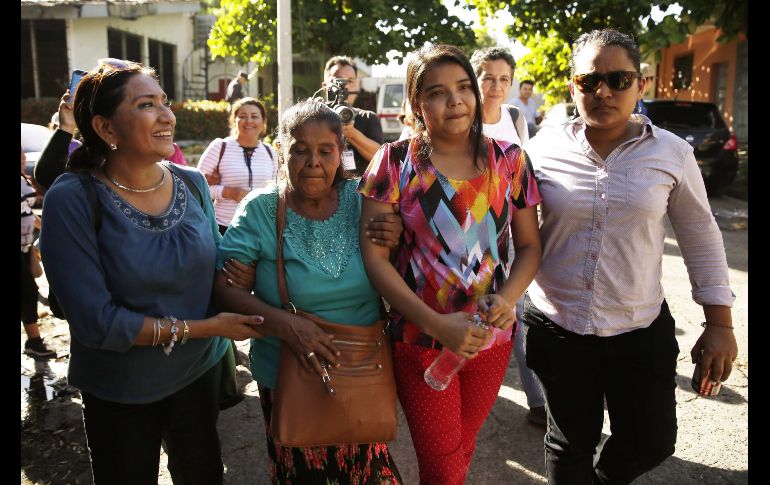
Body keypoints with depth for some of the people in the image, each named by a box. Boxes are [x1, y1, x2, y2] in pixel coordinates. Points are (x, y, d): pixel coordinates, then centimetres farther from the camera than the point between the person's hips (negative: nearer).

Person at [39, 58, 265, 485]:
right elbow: (95, 320, -22)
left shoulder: (193, 183, -6)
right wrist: (202, 328, -20)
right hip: (119, 394, -3)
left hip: (201, 372, 4)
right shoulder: (73, 199, -19)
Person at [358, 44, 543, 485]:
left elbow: (529, 245, 4)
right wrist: (437, 324, -20)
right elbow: (375, 256, -12)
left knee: (464, 444, 23)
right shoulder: (394, 163, -9)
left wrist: (508, 297, -16)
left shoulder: (510, 160, -2)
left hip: (493, 336, 3)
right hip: (420, 337, -3)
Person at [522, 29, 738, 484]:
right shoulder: (545, 148, -7)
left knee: (653, 442, 14)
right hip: (558, 328, 0)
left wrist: (720, 323, 2)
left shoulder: (671, 152, -6)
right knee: (570, 444, 14)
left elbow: (701, 237, 2)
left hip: (641, 329, 1)